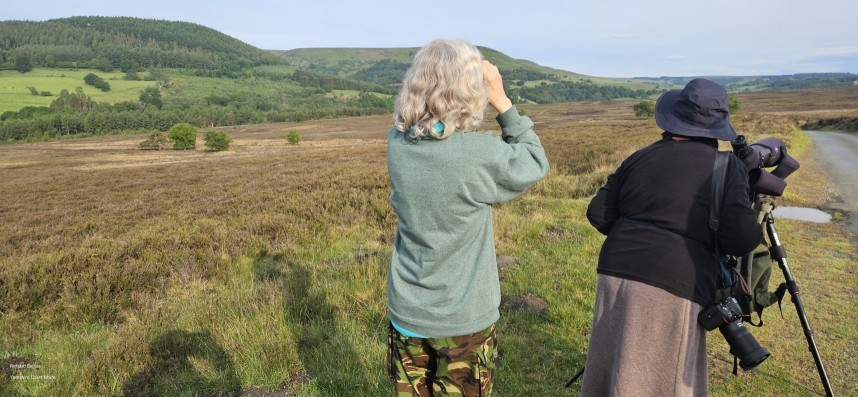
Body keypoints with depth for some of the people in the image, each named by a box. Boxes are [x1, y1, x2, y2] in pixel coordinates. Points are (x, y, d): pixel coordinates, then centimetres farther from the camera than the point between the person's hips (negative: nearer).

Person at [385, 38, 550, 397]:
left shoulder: (397, 143, -11)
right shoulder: (481, 153, -24)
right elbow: (535, 164, -5)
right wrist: (501, 101, -7)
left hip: (407, 313, 5)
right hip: (464, 319, -4)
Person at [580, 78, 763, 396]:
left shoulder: (641, 157, 11)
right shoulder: (727, 165, 1)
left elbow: (598, 214, 10)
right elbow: (742, 237, -9)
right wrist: (740, 233, 13)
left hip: (615, 272, 5)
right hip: (675, 285, -4)